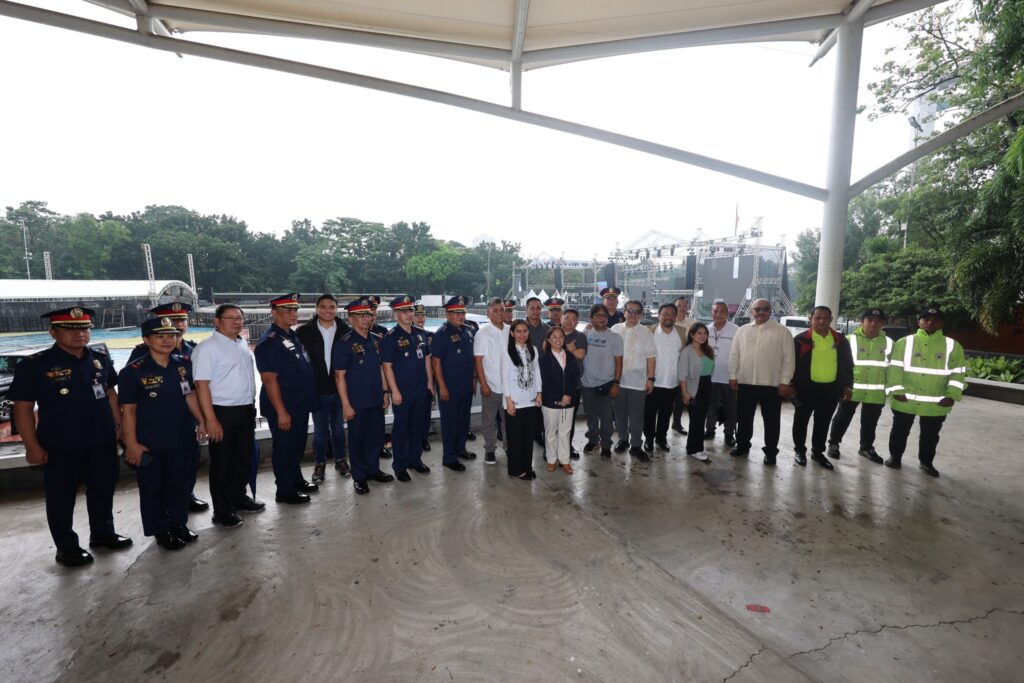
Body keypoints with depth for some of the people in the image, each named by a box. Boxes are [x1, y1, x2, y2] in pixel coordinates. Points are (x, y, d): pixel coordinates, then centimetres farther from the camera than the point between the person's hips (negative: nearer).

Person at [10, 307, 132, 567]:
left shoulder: (100, 358, 2)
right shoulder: (35, 364, -10)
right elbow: (23, 407, -8)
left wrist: (119, 425, 11)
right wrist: (33, 446, -11)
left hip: (102, 441, 4)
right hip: (60, 447, -4)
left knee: (103, 490, 17)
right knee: (61, 498, 11)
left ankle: (103, 534, 36)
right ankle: (67, 548, 27)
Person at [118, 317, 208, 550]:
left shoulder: (182, 366, 2)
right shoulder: (132, 371, -12)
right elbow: (128, 410, -11)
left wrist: (201, 422, 6)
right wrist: (132, 443, -12)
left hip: (181, 438, 4)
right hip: (149, 442, -4)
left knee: (179, 483, 16)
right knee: (153, 487, 11)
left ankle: (179, 524, 33)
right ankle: (161, 531, 27)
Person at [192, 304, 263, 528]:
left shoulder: (242, 344, 10)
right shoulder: (207, 347, -13)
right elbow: (201, 384, -17)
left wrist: (252, 405, 15)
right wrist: (211, 420, -20)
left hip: (246, 409, 7)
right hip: (223, 411, -7)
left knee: (244, 457, 17)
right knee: (222, 462, 6)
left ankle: (239, 497, 35)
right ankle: (222, 511, 19)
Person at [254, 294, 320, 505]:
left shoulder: (293, 335, 10)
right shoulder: (269, 342, -17)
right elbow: (269, 379, -20)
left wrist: (308, 400, 16)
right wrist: (281, 411, -21)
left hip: (300, 404, 8)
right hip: (284, 408, -8)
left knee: (297, 447, 20)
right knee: (284, 448, 5)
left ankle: (297, 481, 36)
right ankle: (285, 491, 20)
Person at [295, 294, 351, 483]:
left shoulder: (346, 330, -5)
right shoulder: (304, 331, -6)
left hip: (340, 389, 1)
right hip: (317, 390, -1)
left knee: (338, 427, 16)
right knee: (320, 430, 11)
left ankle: (340, 459, 34)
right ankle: (319, 464, 29)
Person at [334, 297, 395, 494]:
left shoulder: (376, 340, 5)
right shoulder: (345, 343, -11)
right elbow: (340, 376, -11)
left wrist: (385, 392, 10)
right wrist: (346, 404, -13)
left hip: (376, 400, 5)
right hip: (356, 402, -5)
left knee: (376, 436, 14)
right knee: (357, 439, 8)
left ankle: (373, 470, 33)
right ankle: (359, 476, 23)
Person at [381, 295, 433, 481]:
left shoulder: (421, 333, 6)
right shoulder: (390, 337, -11)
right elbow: (387, 366, -12)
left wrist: (429, 381, 9)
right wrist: (394, 391, -14)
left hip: (421, 389, 6)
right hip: (402, 392, -5)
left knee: (418, 425, 15)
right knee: (401, 428, 6)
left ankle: (415, 459, 32)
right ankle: (400, 466, 19)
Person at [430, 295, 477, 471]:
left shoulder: (467, 331, 9)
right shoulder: (442, 333, -13)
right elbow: (436, 361, -15)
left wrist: (473, 380, 15)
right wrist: (442, 387, -17)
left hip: (466, 385, 7)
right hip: (449, 387, -7)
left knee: (464, 419, 17)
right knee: (450, 422, 4)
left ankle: (460, 449, 35)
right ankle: (449, 458, 15)